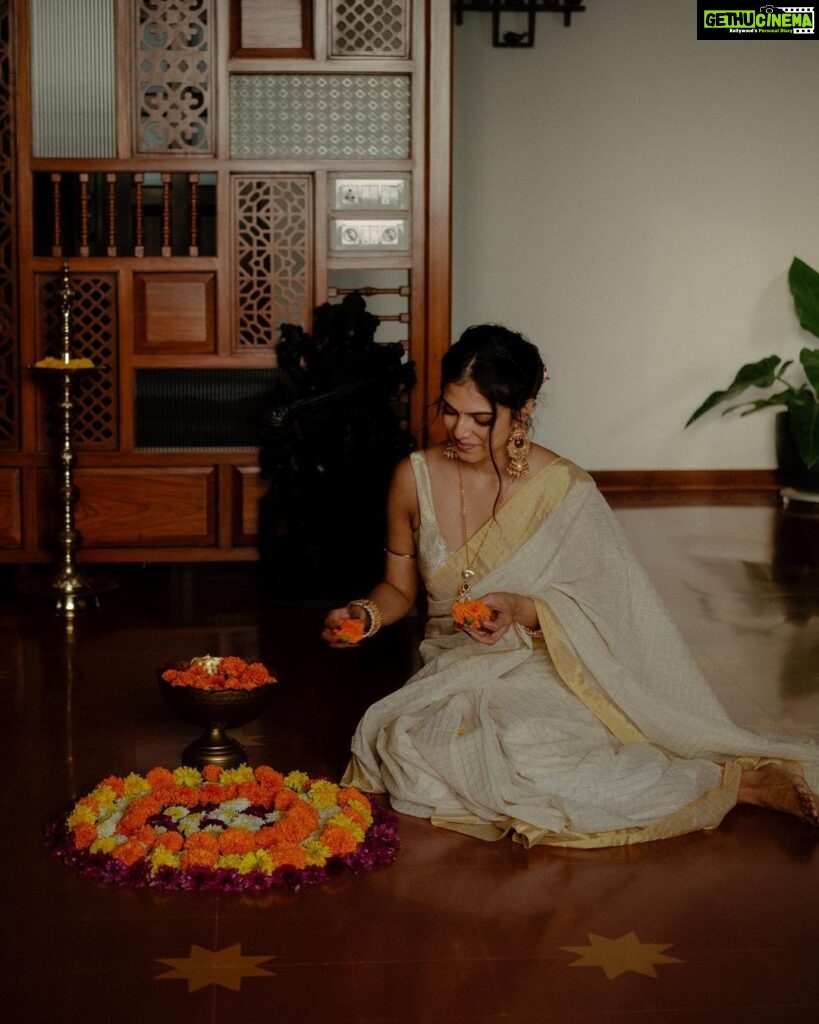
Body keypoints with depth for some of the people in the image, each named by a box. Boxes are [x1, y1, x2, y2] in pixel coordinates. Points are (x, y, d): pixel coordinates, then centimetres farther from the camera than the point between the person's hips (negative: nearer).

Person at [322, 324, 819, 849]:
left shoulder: (566, 489, -10)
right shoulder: (415, 478, -2)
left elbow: (595, 609, -4)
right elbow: (399, 588, 10)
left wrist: (524, 609, -23)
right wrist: (369, 613, -12)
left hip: (543, 669, -3)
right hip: (454, 672, 4)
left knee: (523, 744, -38)